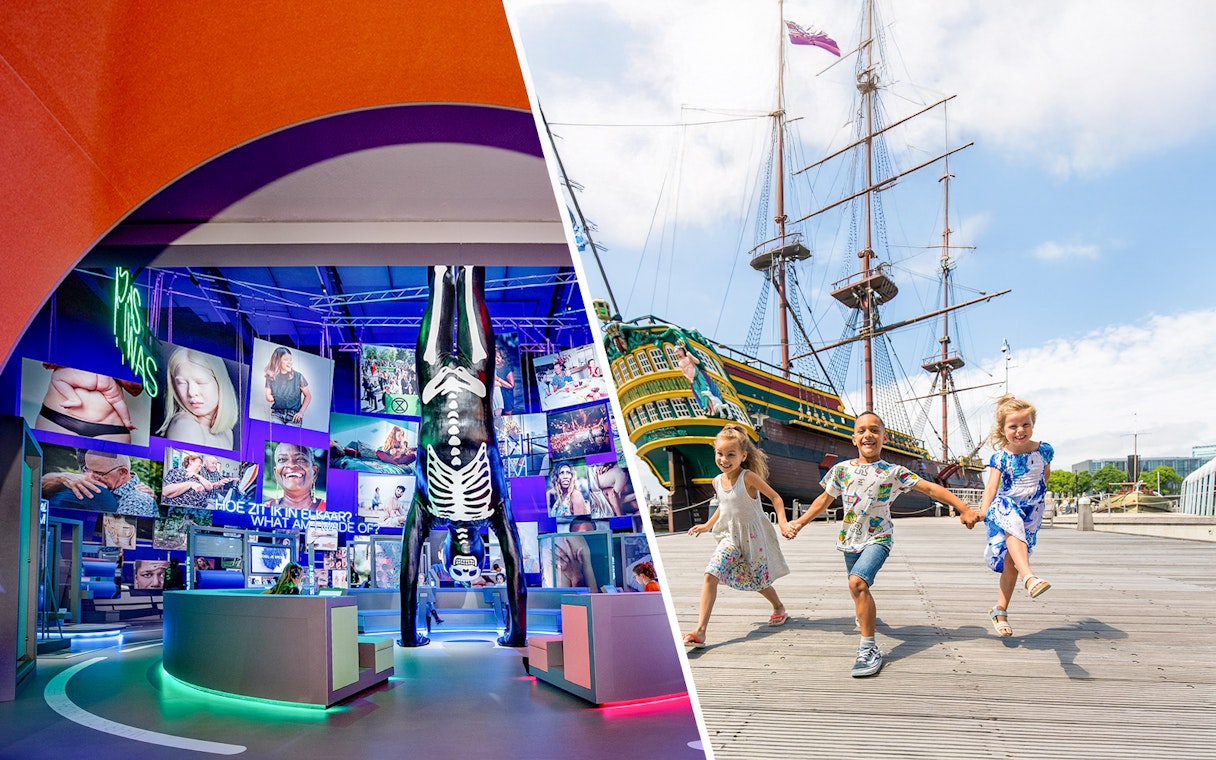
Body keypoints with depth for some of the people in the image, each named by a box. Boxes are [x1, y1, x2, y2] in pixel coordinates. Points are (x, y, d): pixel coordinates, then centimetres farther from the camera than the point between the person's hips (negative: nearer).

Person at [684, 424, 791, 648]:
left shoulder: (748, 477, -19)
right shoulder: (717, 481, -1)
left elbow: (775, 497, -12)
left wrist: (782, 522, -22)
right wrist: (708, 525, 14)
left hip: (753, 536, -4)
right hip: (730, 537, 4)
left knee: (759, 580, 13)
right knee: (710, 575, -15)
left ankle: (778, 607, 49)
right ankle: (700, 630, -16)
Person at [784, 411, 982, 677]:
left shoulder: (893, 472, -6)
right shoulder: (842, 469, 1)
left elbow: (930, 488, -7)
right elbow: (825, 499, 13)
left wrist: (964, 509, -11)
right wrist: (799, 523, 11)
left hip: (878, 538, -4)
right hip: (850, 539, 4)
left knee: (857, 582, -27)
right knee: (857, 587, 19)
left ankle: (869, 648, -21)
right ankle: (865, 614, 55)